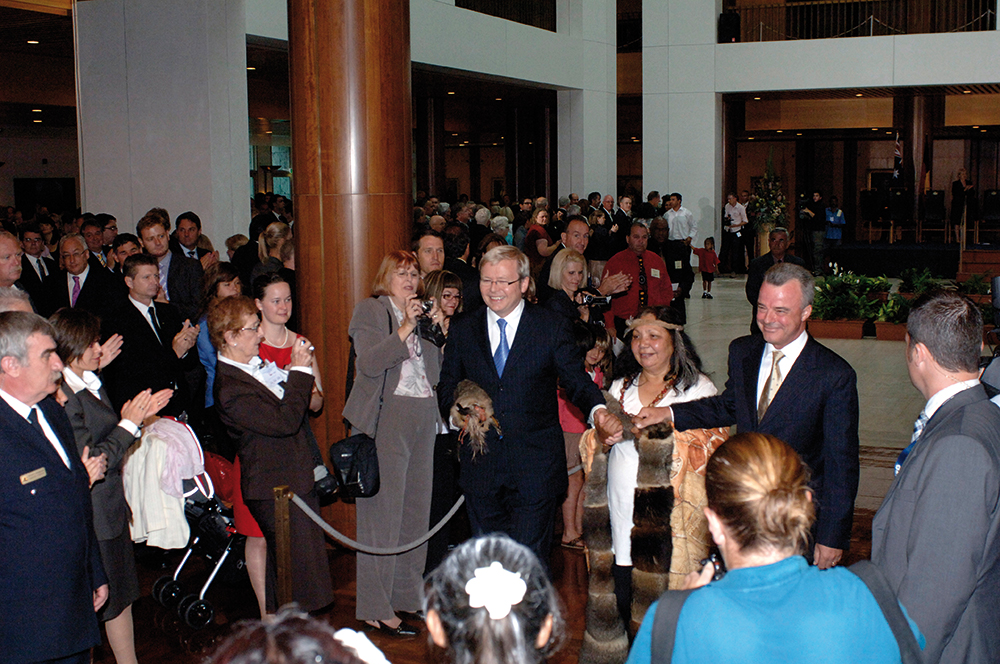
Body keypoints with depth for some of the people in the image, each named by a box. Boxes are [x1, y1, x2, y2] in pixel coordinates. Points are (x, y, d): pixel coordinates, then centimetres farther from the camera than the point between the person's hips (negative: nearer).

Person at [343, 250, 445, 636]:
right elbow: (370, 362, -15)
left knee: (417, 510, 9)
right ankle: (376, 610, -2)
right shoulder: (370, 311, 1)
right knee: (384, 511, -7)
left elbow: (436, 370, 15)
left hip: (424, 417, 7)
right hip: (386, 417, -7)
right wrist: (406, 328, -19)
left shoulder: (422, 314, 20)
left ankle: (406, 595, 20)